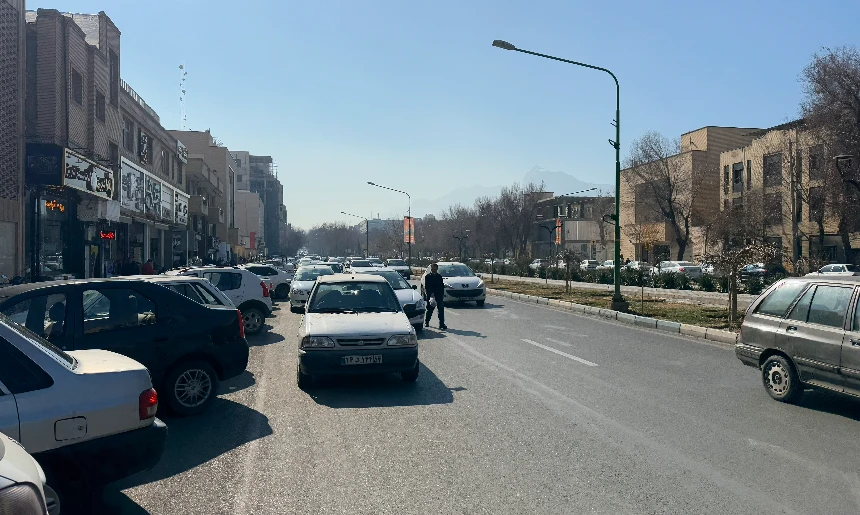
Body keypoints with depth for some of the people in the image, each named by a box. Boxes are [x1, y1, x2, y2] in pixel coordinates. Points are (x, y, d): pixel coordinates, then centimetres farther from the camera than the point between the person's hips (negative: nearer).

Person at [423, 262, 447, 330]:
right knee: (429, 310, 7)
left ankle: (442, 324, -5)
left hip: (439, 296, 3)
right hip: (430, 296, -3)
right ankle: (426, 322, 26)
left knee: (441, 309, -5)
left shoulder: (439, 277, 12)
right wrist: (430, 294, -19)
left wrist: (442, 294, 6)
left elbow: (442, 286, 15)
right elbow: (426, 287, -8)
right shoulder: (427, 277, -1)